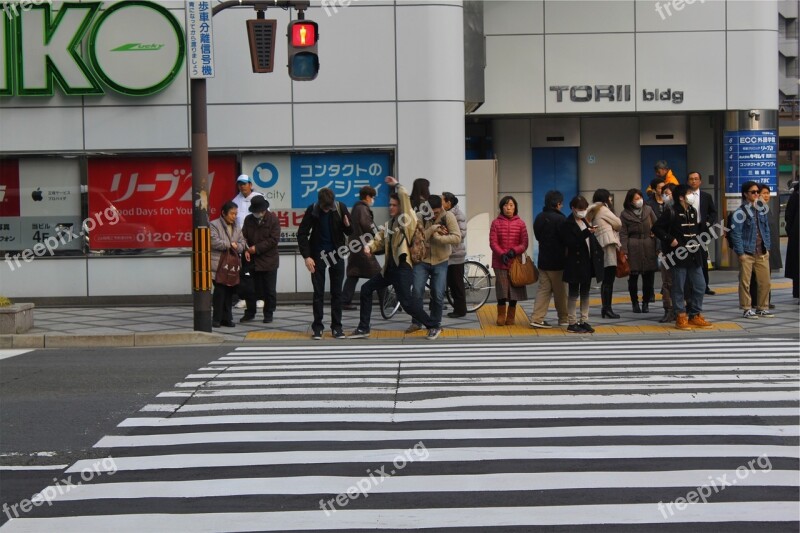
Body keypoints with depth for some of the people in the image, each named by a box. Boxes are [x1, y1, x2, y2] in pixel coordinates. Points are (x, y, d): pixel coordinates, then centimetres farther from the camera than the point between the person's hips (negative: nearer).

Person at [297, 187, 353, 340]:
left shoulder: (341, 208, -7)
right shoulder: (312, 210, -10)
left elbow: (351, 232, 1)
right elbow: (302, 234, -7)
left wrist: (347, 225, -22)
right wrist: (306, 256, -14)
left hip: (336, 254, 1)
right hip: (318, 254, -1)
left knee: (337, 292, 5)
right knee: (318, 293, 2)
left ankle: (336, 326, 10)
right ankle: (317, 326, 8)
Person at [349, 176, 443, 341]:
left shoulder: (407, 220, -6)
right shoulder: (390, 223, 16)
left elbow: (405, 197, -18)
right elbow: (379, 240, 17)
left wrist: (396, 184, -4)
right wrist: (369, 247, -4)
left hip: (402, 267, -9)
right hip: (390, 267, 9)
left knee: (406, 302, -13)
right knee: (366, 289, 11)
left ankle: (433, 327, 2)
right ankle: (363, 328, 18)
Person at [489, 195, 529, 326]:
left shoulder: (520, 223, 3)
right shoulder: (496, 223, 1)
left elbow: (524, 243, 0)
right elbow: (493, 242, -3)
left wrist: (514, 251, -17)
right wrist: (501, 254, -18)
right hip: (500, 262, -1)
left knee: (514, 289, 5)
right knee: (501, 290, -3)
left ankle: (511, 317, 16)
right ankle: (501, 316, 10)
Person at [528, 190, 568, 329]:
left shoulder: (539, 218, 6)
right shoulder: (560, 219, -15)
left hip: (543, 260, 6)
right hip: (557, 261, -6)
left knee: (543, 289, 7)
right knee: (560, 291, 6)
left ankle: (536, 318, -3)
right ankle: (564, 318, 17)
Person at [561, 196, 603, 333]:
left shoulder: (584, 222, 14)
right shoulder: (567, 224, -9)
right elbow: (570, 243, -21)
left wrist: (598, 251, 8)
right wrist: (586, 233, -29)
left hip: (588, 263, 7)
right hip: (575, 264, -7)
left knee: (585, 293, 10)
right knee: (574, 293, -1)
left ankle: (584, 321, 16)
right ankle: (572, 323, 4)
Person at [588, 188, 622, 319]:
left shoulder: (594, 211, 20)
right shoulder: (603, 209, -4)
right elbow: (618, 223, -1)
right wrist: (614, 226, 19)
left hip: (600, 245, 9)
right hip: (608, 245, -9)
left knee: (606, 279, 11)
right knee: (609, 278, -10)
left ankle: (605, 308, 12)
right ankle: (607, 308, -13)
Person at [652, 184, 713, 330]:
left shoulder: (693, 211, 13)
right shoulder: (671, 212, -8)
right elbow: (656, 228, -10)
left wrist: (698, 239, 12)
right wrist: (670, 239, -15)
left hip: (694, 255, 7)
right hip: (679, 255, -7)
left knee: (700, 286, 7)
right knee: (678, 287, 0)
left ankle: (695, 315, 17)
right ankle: (680, 316, 8)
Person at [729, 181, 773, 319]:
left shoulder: (761, 209, 10)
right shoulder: (740, 212, -8)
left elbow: (766, 229, 15)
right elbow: (736, 233, -10)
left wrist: (767, 248, 9)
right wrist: (740, 253, -12)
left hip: (762, 253, 5)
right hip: (747, 253, -5)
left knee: (765, 282, 6)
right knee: (745, 282, 1)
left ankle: (763, 308, 18)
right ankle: (747, 309, 10)